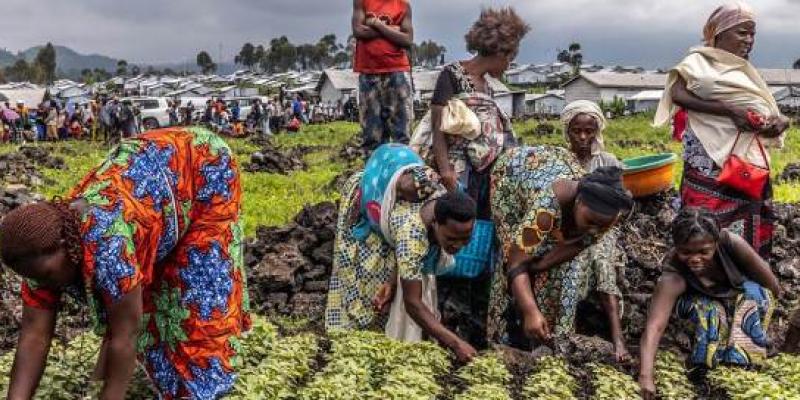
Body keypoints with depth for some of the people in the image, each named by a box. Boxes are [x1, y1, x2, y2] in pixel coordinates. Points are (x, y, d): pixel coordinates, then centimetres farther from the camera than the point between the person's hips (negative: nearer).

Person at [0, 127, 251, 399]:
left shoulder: (105, 242, -41)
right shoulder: (43, 247, -18)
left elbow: (125, 336, -35)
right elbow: (34, 335, -15)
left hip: (204, 170, -6)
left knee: (200, 282, -4)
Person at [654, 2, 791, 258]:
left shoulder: (746, 71, 20)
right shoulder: (699, 62, 0)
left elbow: (766, 113, 20)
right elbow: (678, 94, -16)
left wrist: (780, 122, -5)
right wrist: (729, 111, -19)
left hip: (750, 164, 7)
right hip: (713, 162, -7)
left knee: (746, 233, 6)